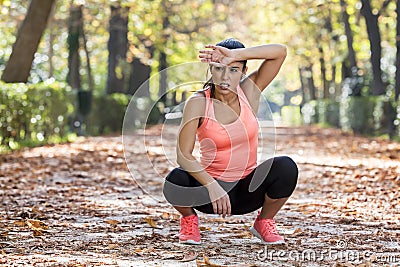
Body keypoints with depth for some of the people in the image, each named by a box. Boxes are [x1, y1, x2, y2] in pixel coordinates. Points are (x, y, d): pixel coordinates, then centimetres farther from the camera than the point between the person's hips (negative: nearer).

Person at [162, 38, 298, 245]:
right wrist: (213, 187, -31)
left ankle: (264, 222, 2)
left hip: (247, 191, 2)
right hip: (210, 190, -2)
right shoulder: (198, 103, -12)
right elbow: (183, 155, -19)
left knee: (285, 167, -27)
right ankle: (189, 219, 3)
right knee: (176, 179, -34)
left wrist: (235, 54, -27)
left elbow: (280, 51, -16)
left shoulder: (249, 92, -5)